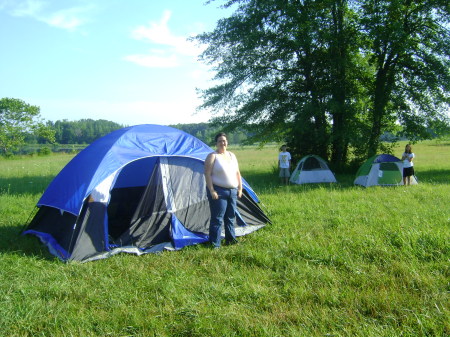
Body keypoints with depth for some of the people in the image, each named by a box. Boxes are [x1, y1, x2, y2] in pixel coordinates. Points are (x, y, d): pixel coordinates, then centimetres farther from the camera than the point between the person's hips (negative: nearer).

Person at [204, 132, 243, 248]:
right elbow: (207, 174, -12)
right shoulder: (212, 156, -7)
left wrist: (240, 188, 12)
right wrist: (211, 191, -18)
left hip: (232, 191, 7)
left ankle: (230, 239, 27)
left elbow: (237, 173, 18)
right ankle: (215, 244, 2)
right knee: (217, 219, -5)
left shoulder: (232, 155, 13)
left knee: (230, 217, 14)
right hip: (219, 192, -7)